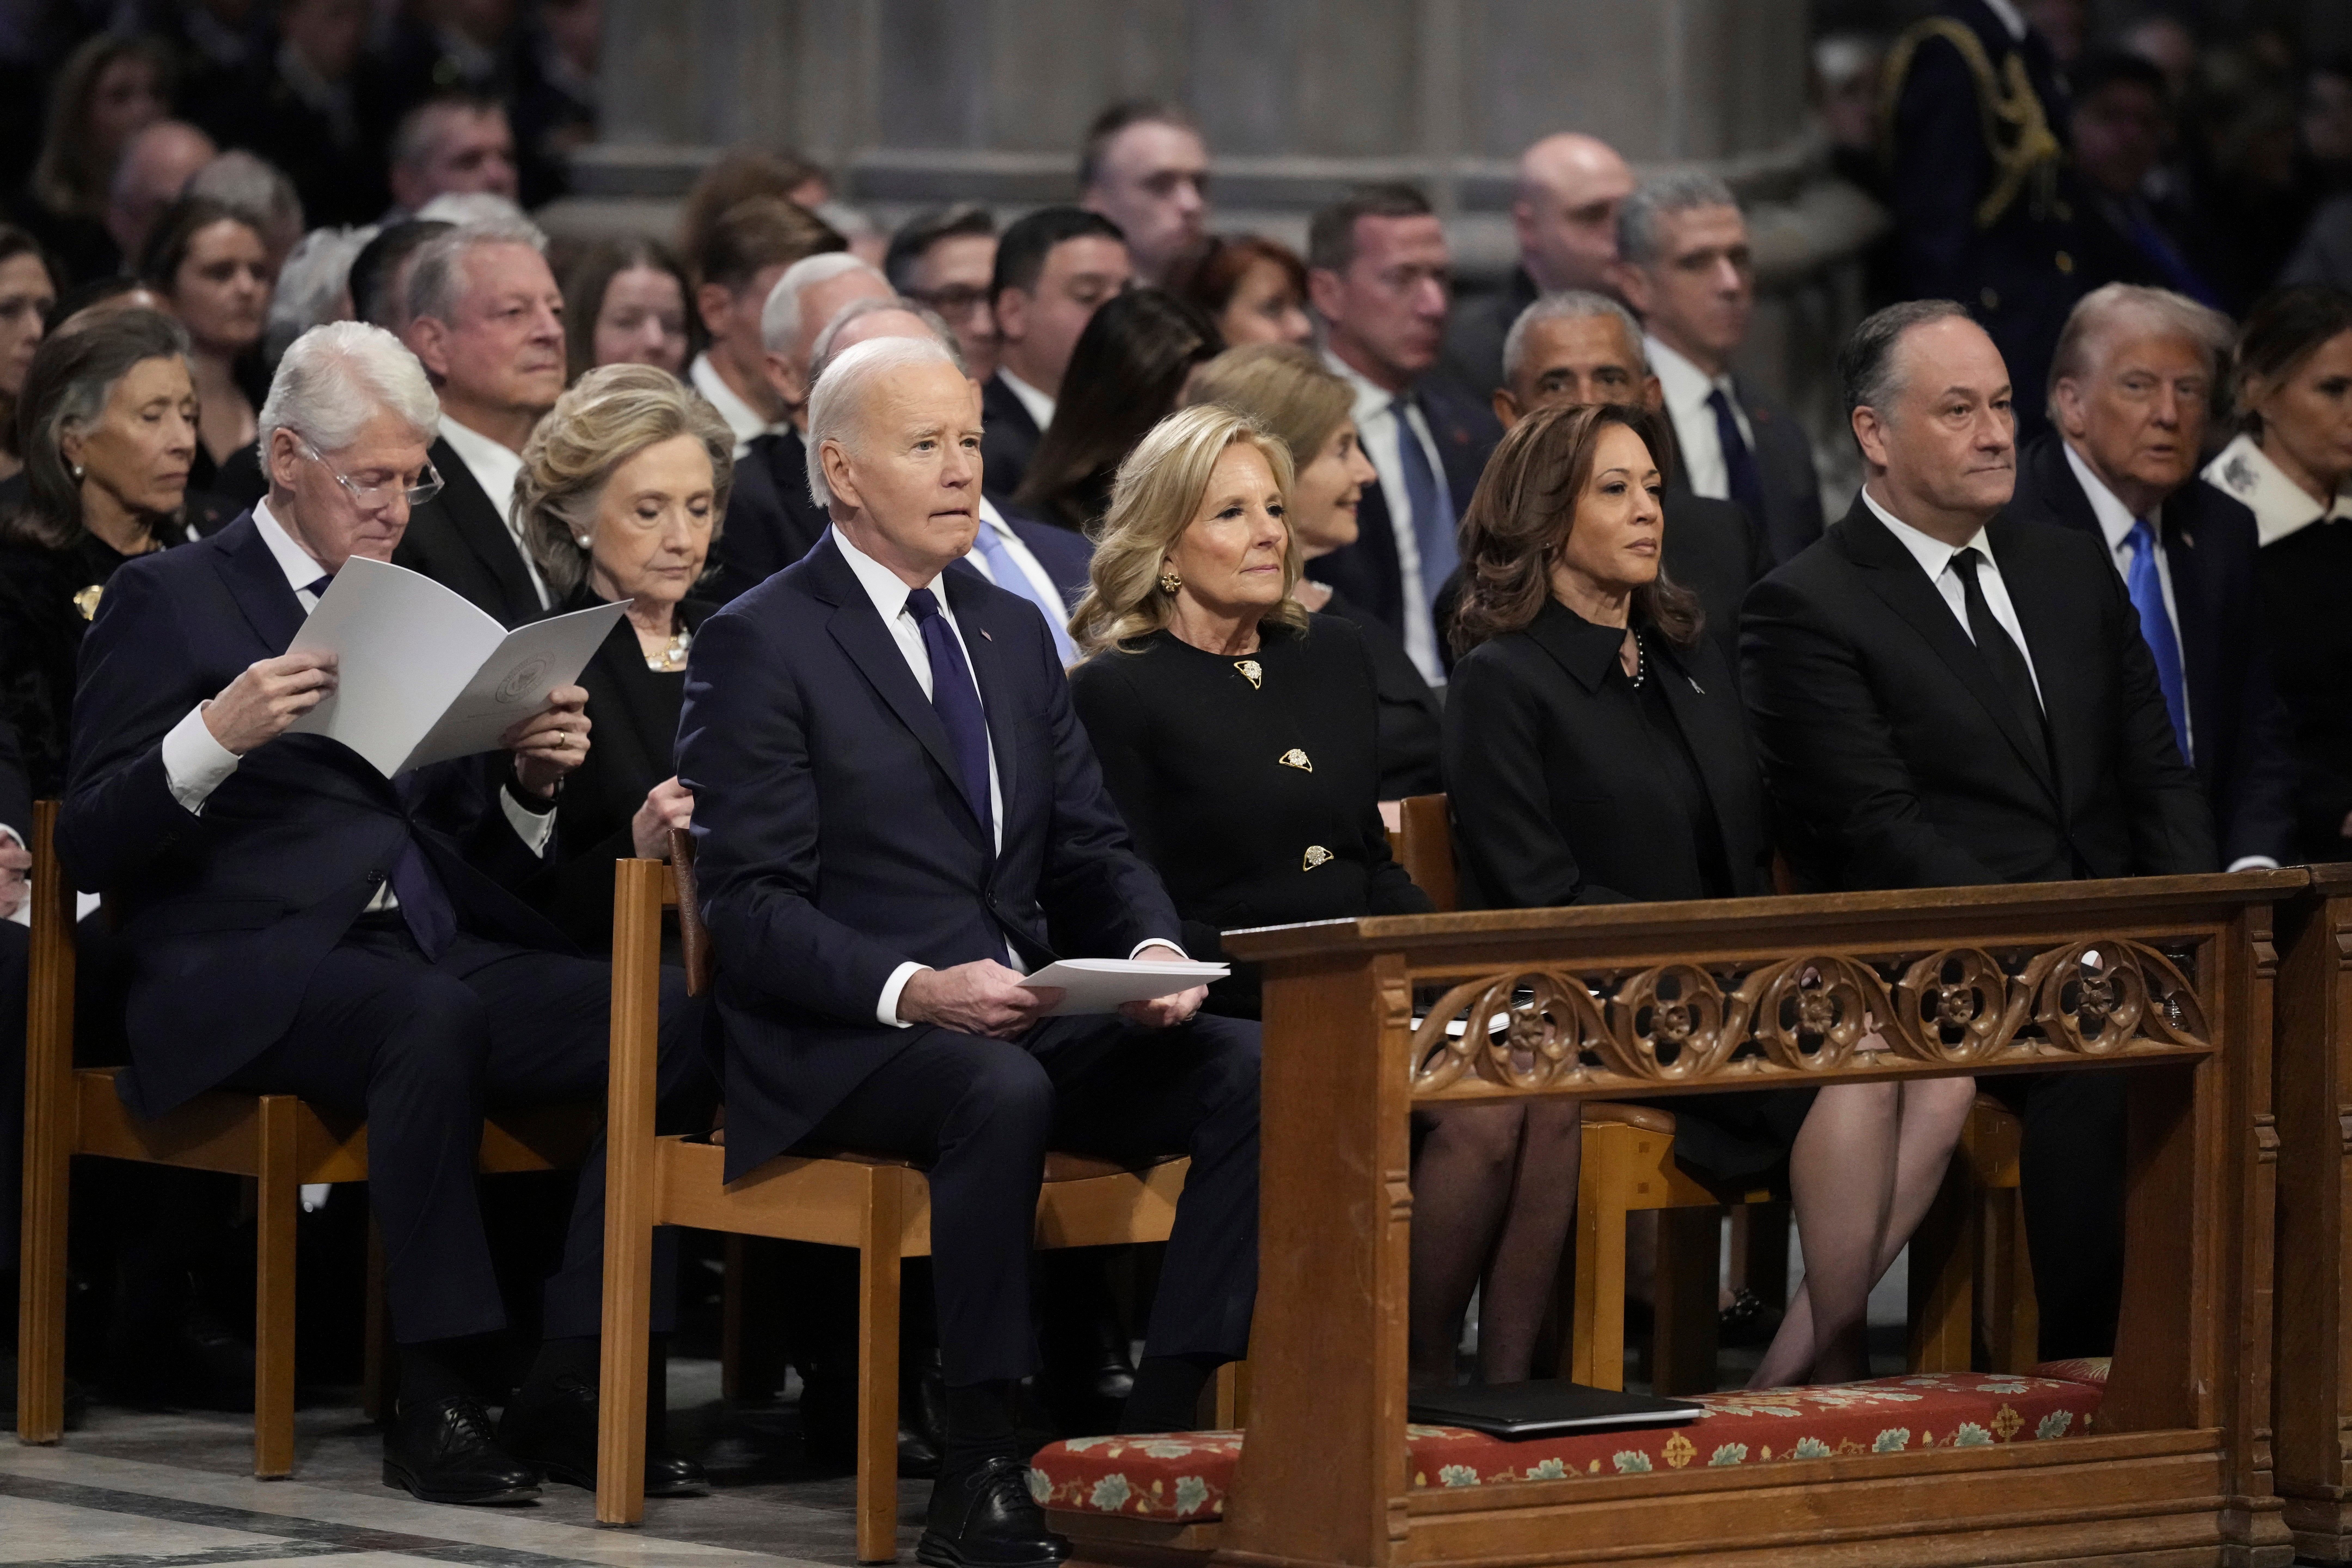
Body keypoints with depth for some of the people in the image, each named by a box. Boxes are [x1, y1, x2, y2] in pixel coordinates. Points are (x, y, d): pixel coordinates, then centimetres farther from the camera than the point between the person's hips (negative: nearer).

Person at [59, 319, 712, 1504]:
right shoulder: (170, 600, 5)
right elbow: (90, 848, -5)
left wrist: (530, 782, 2)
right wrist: (219, 733, -20)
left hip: (430, 951, 6)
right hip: (247, 977, -6)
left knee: (671, 1015, -21)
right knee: (433, 1017, -39)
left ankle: (571, 1390, -23)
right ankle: (435, 1398, -34)